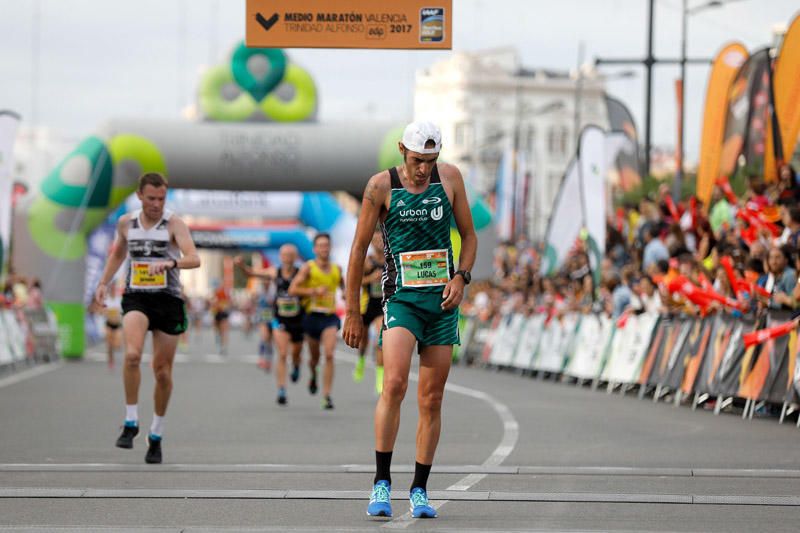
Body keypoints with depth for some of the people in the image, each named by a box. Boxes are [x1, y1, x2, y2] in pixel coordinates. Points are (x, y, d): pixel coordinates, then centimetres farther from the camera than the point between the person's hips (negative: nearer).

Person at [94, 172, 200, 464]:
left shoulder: (174, 224, -6)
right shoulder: (126, 223, 6)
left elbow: (194, 259, -21)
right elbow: (117, 254, 26)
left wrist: (169, 263, -40)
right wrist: (103, 283, 16)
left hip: (168, 300, -1)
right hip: (136, 298, 1)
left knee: (162, 371, 4)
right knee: (132, 354, -26)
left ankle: (156, 434, 21)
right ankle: (131, 422, -15)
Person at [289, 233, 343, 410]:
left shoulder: (337, 269, 8)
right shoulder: (308, 267, -3)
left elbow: (342, 285, 29)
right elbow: (292, 290, -9)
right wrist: (314, 291, -19)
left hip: (330, 317, 1)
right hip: (313, 316, -1)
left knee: (329, 355, -16)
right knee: (315, 357, 13)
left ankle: (327, 395, -15)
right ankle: (313, 376, 49)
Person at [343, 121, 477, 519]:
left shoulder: (450, 178, 5)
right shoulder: (381, 186, -3)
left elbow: (469, 235, 14)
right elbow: (359, 249, 1)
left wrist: (461, 277, -5)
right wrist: (352, 312, 1)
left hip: (442, 301, 3)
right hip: (401, 299, -3)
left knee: (431, 401, 4)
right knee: (394, 384, -23)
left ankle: (419, 491, 13)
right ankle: (382, 483, -18)